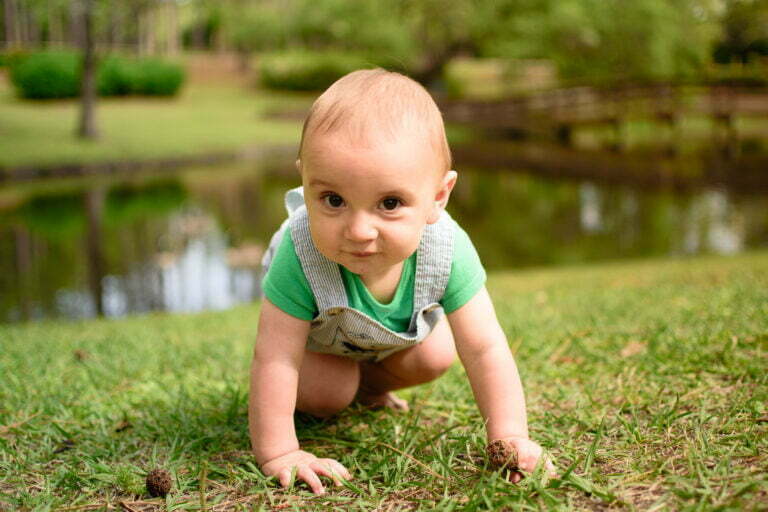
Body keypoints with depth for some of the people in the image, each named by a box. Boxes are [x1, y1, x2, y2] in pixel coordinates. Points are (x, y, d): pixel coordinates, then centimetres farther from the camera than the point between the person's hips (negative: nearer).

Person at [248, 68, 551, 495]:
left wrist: (509, 437, -40)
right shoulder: (300, 255, -47)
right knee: (321, 395, -14)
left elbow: (485, 350, -34)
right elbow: (275, 360, -42)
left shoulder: (446, 249, -41)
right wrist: (277, 454, -41)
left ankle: (367, 383, 28)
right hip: (319, 330, -2)